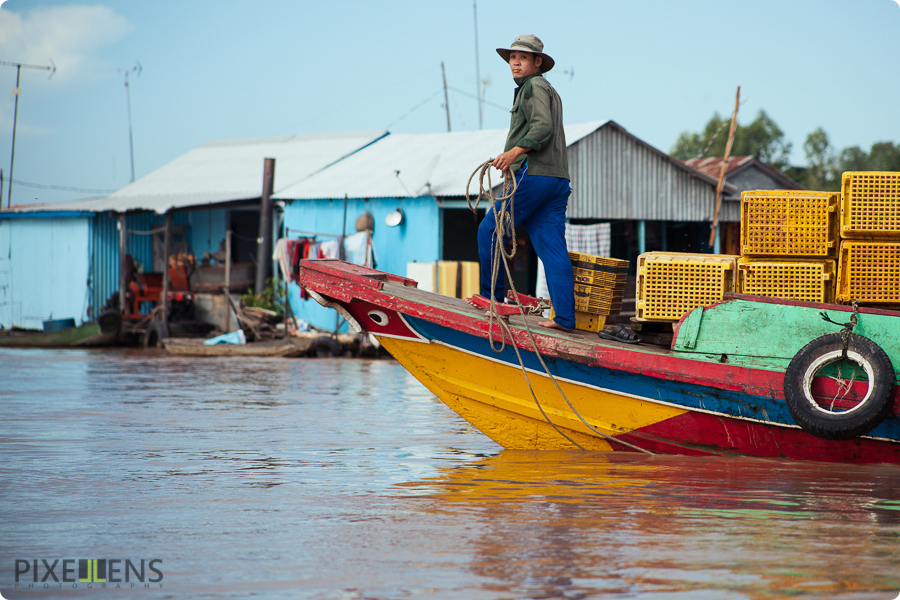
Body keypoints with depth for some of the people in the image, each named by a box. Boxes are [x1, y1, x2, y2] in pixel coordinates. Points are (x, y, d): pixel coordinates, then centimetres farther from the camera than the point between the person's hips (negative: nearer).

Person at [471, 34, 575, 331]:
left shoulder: (533, 87, -4)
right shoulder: (549, 90, 27)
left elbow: (543, 126, -20)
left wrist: (515, 151, -30)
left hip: (533, 174, -10)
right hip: (558, 178, 10)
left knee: (490, 231, 1)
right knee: (553, 248, 1)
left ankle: (491, 297, 8)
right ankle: (564, 317, -6)